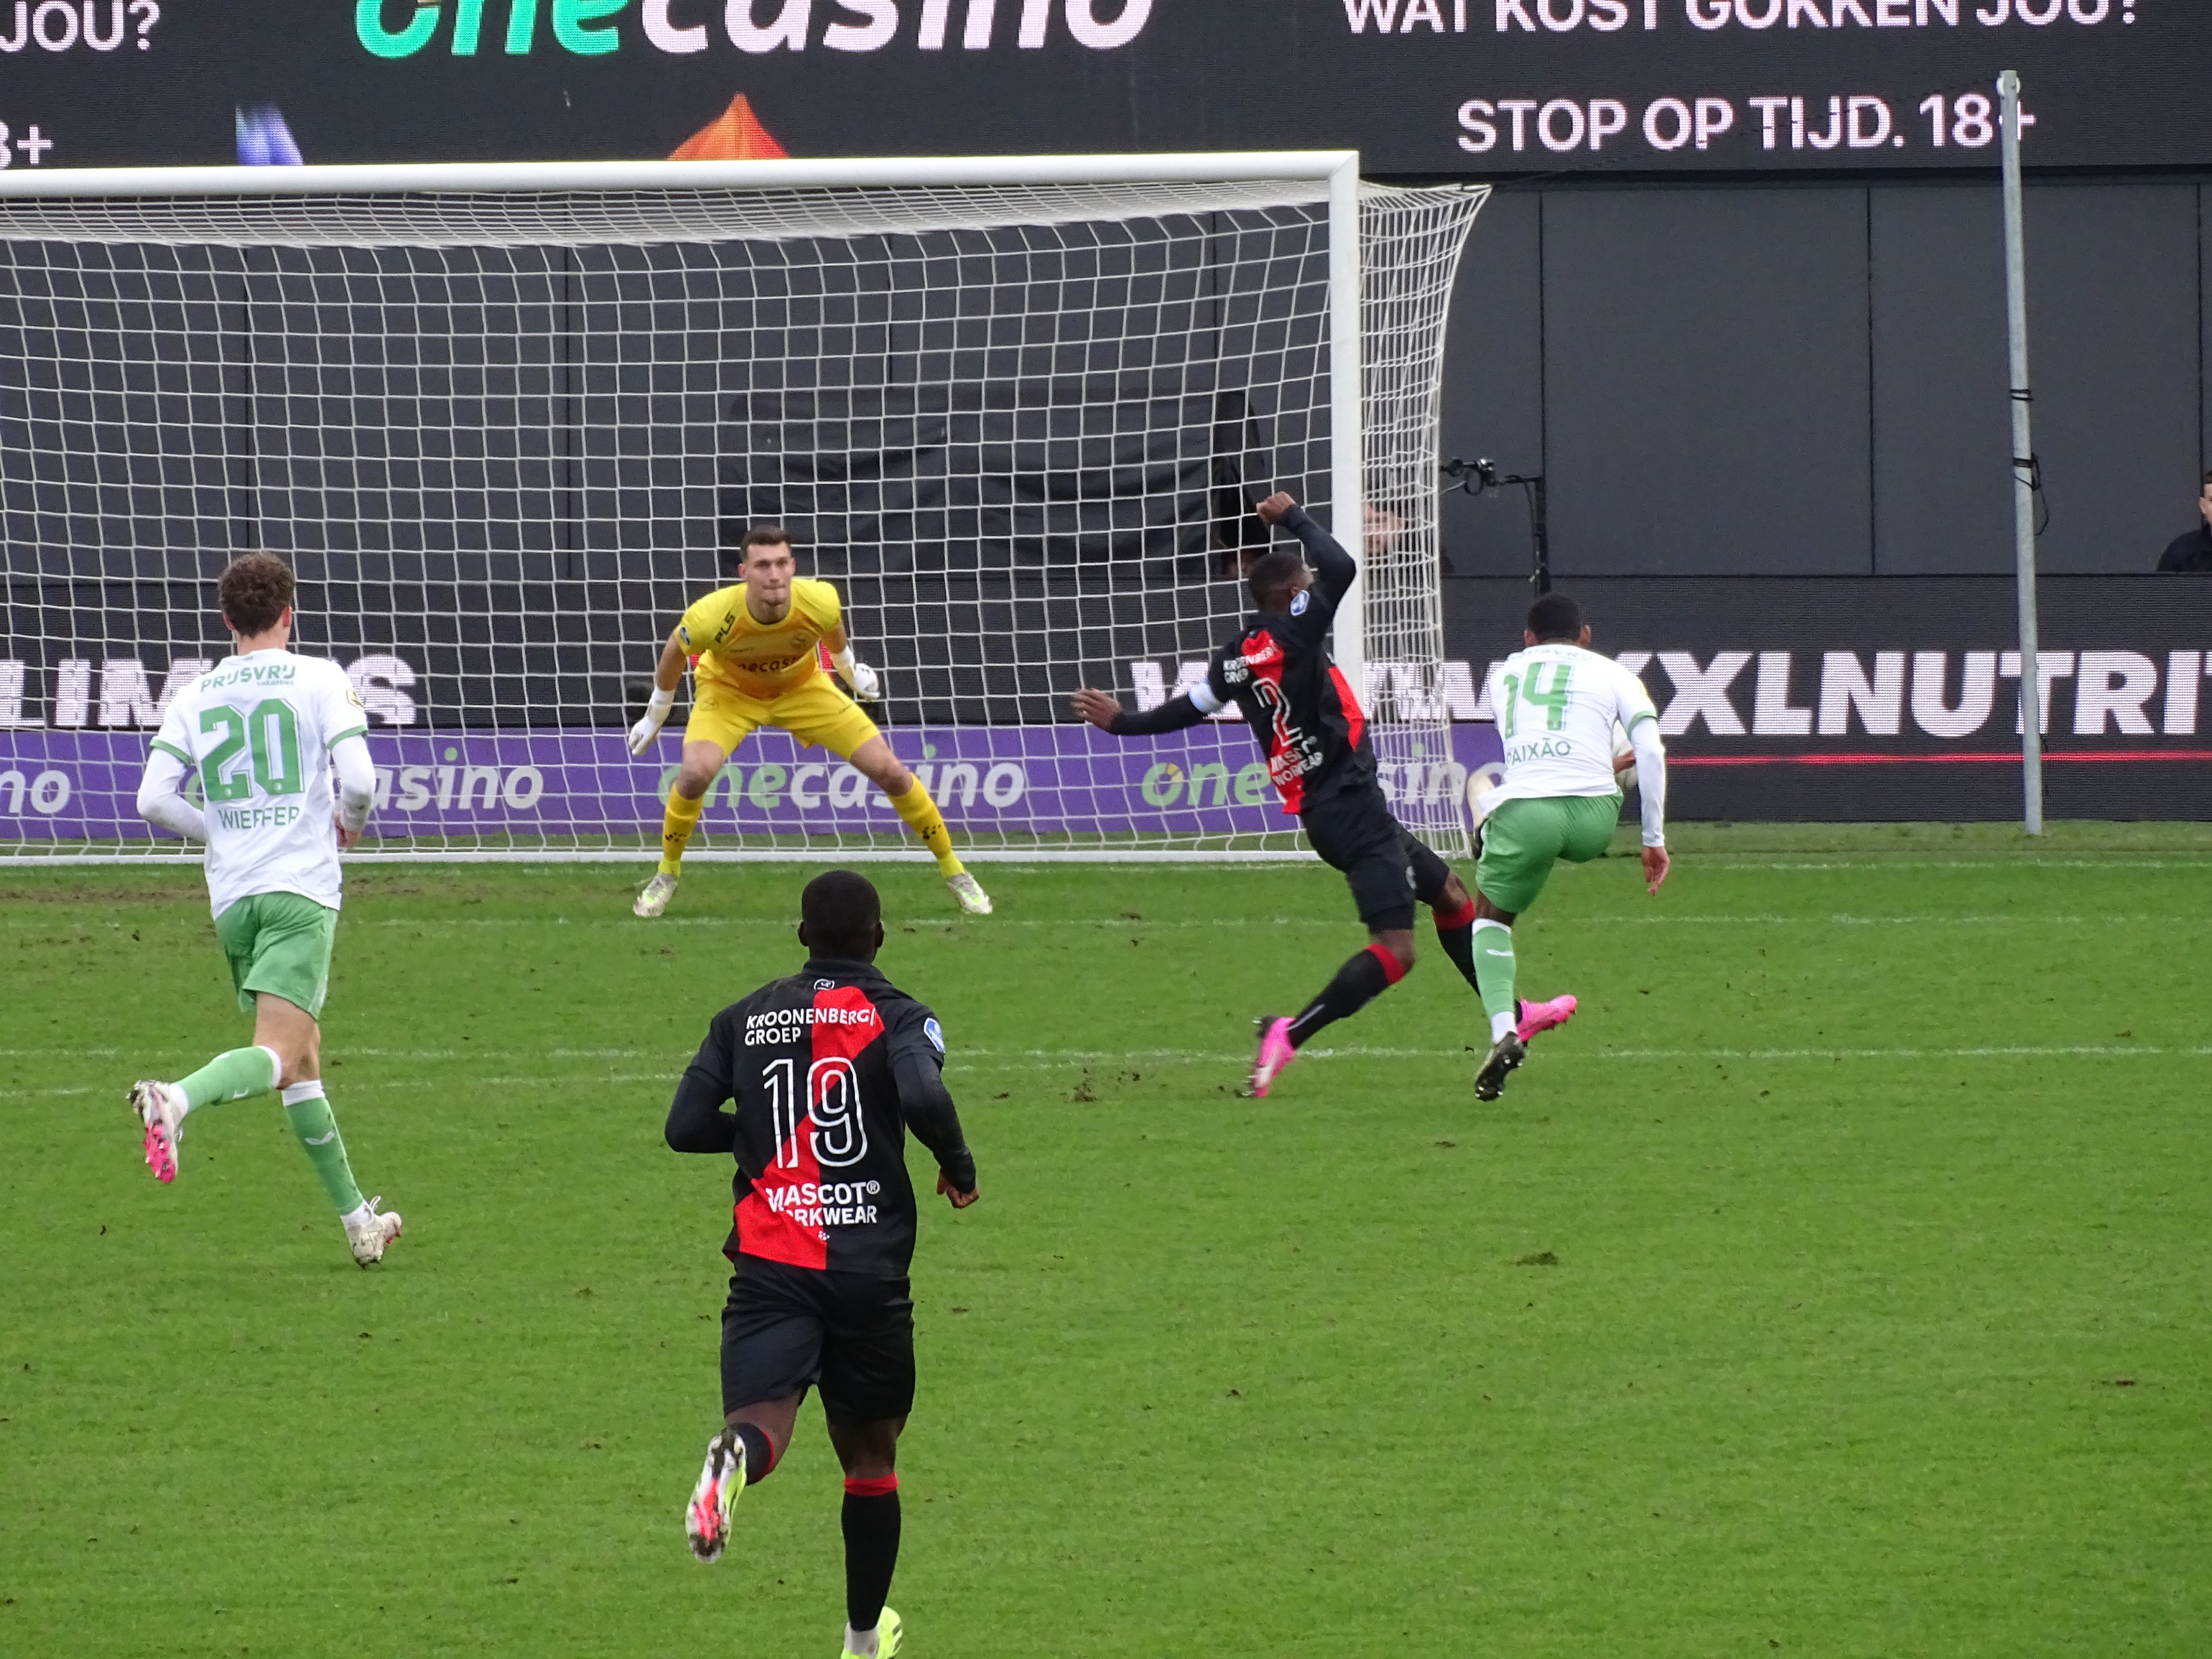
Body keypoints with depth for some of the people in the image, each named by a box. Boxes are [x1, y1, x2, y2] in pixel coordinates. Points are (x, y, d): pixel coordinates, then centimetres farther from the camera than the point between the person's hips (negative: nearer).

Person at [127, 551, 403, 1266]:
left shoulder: (195, 697, 10)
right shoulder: (318, 679, 0)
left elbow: (153, 799, 1)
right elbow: (359, 779, -11)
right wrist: (349, 824, 12)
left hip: (231, 899, 5)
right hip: (301, 890, -5)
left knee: (304, 1057, 17)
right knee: (276, 1057, -16)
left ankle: (357, 1217, 21)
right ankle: (178, 1098, -45)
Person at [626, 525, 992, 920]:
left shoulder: (819, 601, -33)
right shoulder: (714, 615, -37)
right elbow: (675, 651, -13)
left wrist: (850, 669, 15)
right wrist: (656, 714, 1)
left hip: (803, 688, 2)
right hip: (730, 693, -2)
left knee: (891, 772, -5)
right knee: (695, 774, -28)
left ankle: (954, 872, 17)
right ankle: (666, 877, -1)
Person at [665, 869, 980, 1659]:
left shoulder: (745, 1019, 11)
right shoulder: (895, 1016, 1)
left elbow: (686, 1126, 6)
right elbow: (923, 1096, -20)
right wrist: (959, 1167, -1)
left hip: (769, 1266, 1)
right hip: (869, 1268, -1)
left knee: (763, 1421, -16)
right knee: (871, 1454, 18)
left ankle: (735, 1459, -55)